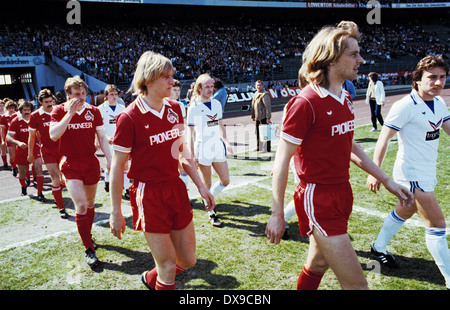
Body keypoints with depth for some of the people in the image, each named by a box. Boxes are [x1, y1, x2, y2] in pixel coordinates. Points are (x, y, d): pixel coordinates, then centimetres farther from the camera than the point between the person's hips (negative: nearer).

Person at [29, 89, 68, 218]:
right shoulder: (35, 116, -4)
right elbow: (32, 136, 4)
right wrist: (30, 154, 6)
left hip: (62, 149, 3)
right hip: (47, 151, -3)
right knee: (56, 179, -7)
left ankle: (56, 193, 38)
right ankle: (61, 208, 2)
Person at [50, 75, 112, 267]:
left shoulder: (93, 111, 2)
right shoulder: (59, 111, -3)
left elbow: (102, 137, 6)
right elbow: (53, 135, -19)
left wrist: (109, 159, -1)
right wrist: (70, 113, -21)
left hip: (91, 162, 3)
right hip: (70, 164, -3)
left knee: (90, 203, 15)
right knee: (81, 205, -12)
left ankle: (88, 236, 37)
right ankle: (89, 250, -4)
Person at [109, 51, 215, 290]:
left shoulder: (174, 109, 3)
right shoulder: (129, 118, -15)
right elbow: (117, 166, -10)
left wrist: (200, 186, 11)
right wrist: (116, 212, -6)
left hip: (176, 189, 6)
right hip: (149, 196, -6)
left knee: (188, 260, 14)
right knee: (168, 267, 2)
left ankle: (151, 278, 43)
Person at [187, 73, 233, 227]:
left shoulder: (217, 104, 9)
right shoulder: (194, 107, -7)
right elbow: (190, 133, -7)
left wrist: (226, 142, 13)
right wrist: (192, 155, -12)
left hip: (218, 146, 6)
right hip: (203, 149, -6)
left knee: (225, 181, 8)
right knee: (208, 184, 3)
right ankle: (211, 213, 19)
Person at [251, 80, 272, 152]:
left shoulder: (265, 94, -13)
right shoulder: (255, 94, 14)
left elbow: (268, 107, -17)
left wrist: (268, 118, -20)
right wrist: (253, 116, 21)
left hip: (263, 117, -8)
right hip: (257, 118, 8)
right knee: (258, 133, 15)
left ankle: (267, 148, 5)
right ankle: (258, 147, 27)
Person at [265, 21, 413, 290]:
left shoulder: (346, 99, 8)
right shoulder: (306, 103, -19)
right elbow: (282, 161, -16)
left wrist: (386, 180, 20)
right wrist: (277, 215, -14)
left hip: (342, 195, 8)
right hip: (318, 202, -8)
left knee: (317, 266, 22)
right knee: (357, 284, -3)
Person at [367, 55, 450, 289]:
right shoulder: (405, 106, -20)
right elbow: (383, 139, -19)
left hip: (427, 172, 9)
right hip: (412, 174, -9)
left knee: (404, 212, 22)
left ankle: (378, 248, 41)